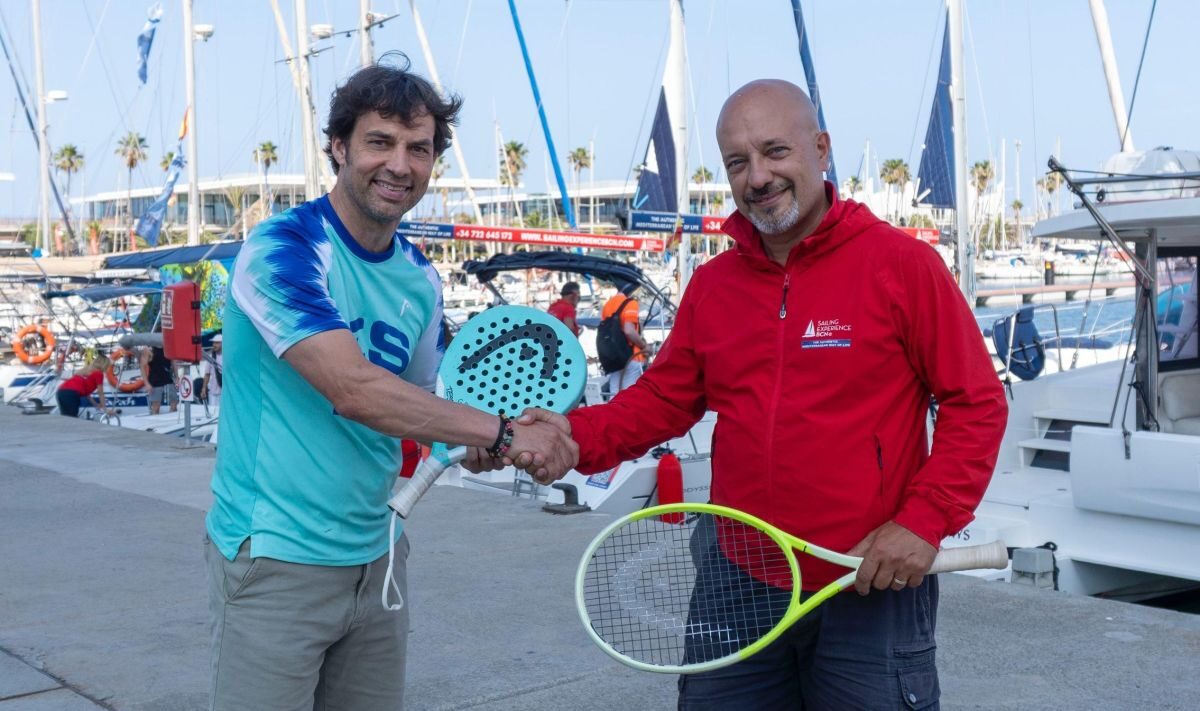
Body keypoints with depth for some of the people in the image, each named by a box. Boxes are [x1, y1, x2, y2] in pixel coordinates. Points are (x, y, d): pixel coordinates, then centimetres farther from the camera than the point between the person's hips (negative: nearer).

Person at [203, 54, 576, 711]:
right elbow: (353, 391, -26)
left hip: (375, 557, 7)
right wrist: (503, 432, -23)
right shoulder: (283, 248, -15)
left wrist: (484, 443, -6)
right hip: (275, 560, -6)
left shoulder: (420, 279, 7)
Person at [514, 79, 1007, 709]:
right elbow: (665, 398, 12)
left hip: (873, 590, -4)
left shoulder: (902, 264, -7)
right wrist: (579, 435, -6)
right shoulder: (711, 284, 8)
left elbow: (976, 404, -6)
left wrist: (924, 521, -15)